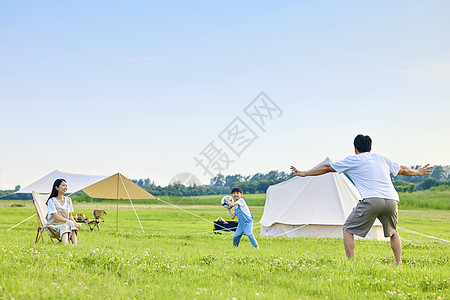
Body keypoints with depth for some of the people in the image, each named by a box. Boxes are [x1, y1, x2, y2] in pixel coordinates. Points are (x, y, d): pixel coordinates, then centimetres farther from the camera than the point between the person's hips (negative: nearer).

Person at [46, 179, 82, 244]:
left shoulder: (68, 200, 13)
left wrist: (75, 222, -9)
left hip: (65, 224, 5)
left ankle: (75, 246, -51)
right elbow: (56, 217, -16)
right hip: (53, 226, -5)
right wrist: (72, 223, -24)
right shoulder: (52, 201, -7)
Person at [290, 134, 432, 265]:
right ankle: (399, 263, 19)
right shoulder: (382, 159, 26)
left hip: (372, 200, -5)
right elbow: (403, 170, 39)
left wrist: (304, 173, 30)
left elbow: (327, 168, 20)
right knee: (393, 232, 27)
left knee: (348, 230, 8)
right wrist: (418, 172, 59)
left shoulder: (353, 160, 14)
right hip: (391, 200, 5)